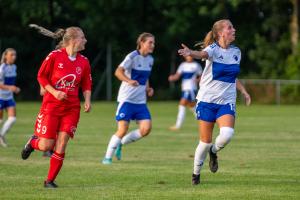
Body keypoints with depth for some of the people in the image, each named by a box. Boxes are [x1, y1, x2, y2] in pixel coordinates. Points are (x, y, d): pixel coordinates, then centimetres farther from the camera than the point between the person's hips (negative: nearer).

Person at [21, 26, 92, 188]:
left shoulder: (83, 62, 4)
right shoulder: (54, 56, -9)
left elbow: (86, 85, 13)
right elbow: (41, 76, -2)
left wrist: (87, 101, -3)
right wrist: (54, 92, -13)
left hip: (71, 109, 3)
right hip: (51, 106, -3)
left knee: (61, 147, -5)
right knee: (46, 146, -4)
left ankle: (50, 180, 7)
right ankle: (33, 142, 32)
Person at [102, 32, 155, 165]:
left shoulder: (150, 59, 11)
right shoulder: (133, 57, -11)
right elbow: (118, 72, -22)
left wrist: (148, 89, 8)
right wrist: (129, 81, -40)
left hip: (141, 101, 6)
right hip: (127, 99, -6)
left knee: (146, 128, -8)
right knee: (123, 130, -10)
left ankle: (120, 144, 12)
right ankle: (107, 157, 5)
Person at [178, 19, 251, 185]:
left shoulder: (236, 52, 8)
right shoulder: (213, 49, -10)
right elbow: (203, 54, -35)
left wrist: (244, 92, 10)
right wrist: (190, 53, -58)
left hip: (227, 102, 3)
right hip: (207, 100, -3)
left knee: (227, 134, -23)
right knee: (205, 141, 0)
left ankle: (214, 151, 10)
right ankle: (196, 173, 23)